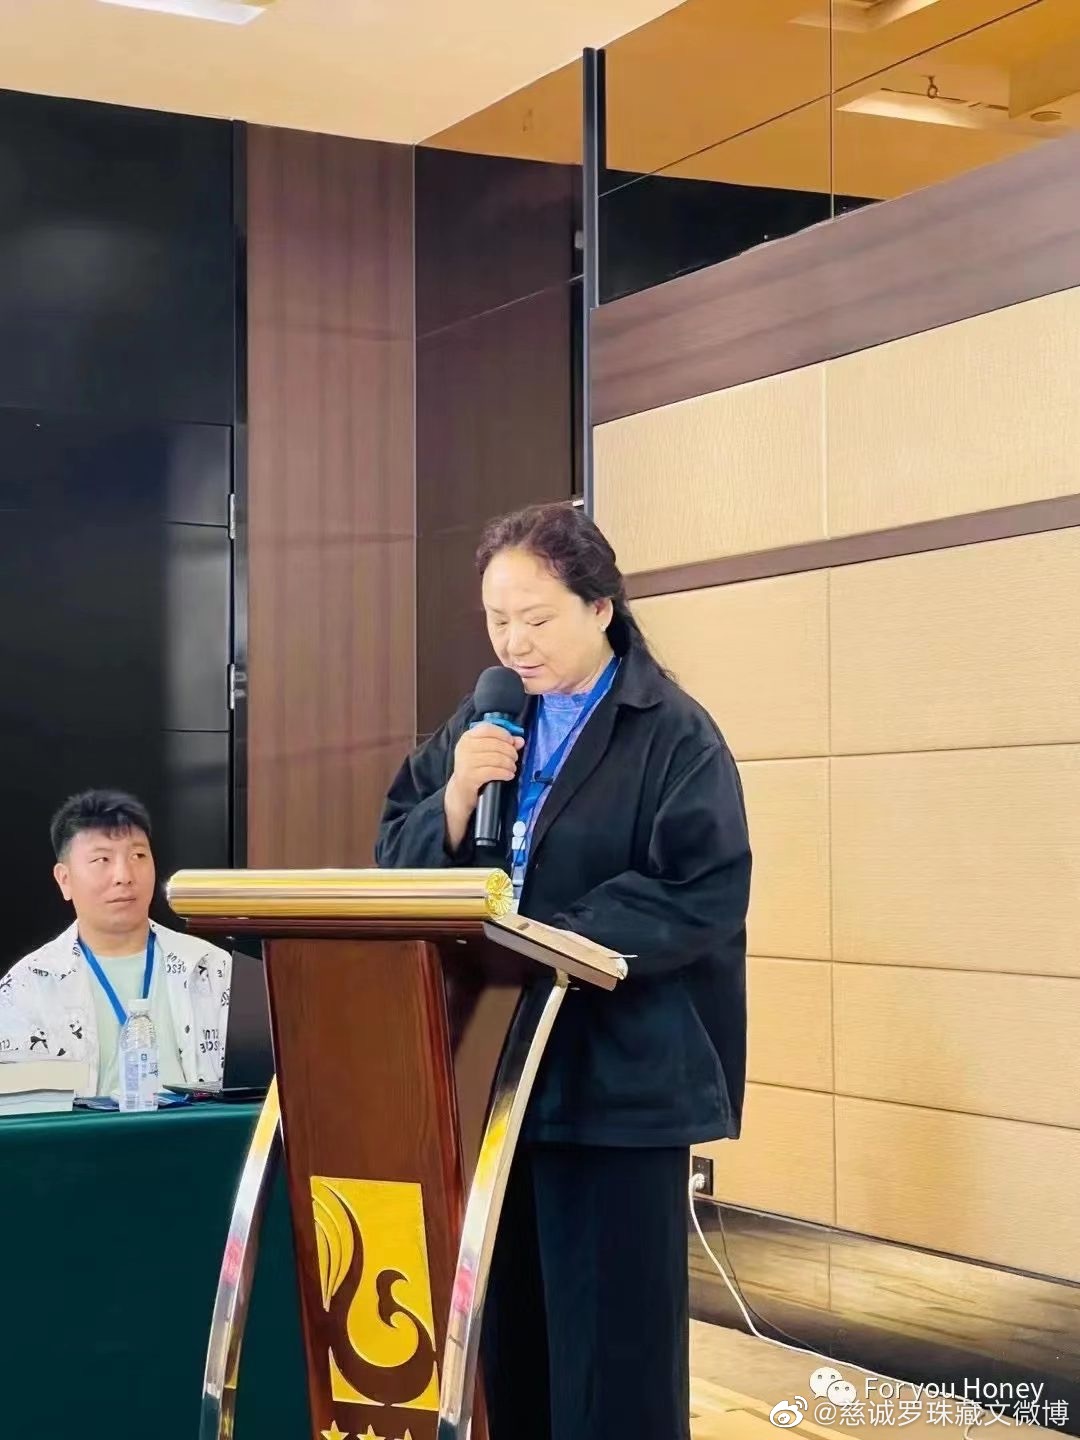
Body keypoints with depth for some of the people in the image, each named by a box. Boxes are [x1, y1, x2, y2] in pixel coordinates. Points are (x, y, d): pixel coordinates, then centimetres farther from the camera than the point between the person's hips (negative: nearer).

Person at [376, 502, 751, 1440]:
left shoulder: (673, 734, -7)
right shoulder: (481, 724, 12)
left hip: (619, 1076, -5)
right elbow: (396, 866, 11)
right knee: (503, 1327, 11)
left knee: (610, 1340, 1)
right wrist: (455, 800, -10)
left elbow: (706, 895, -16)